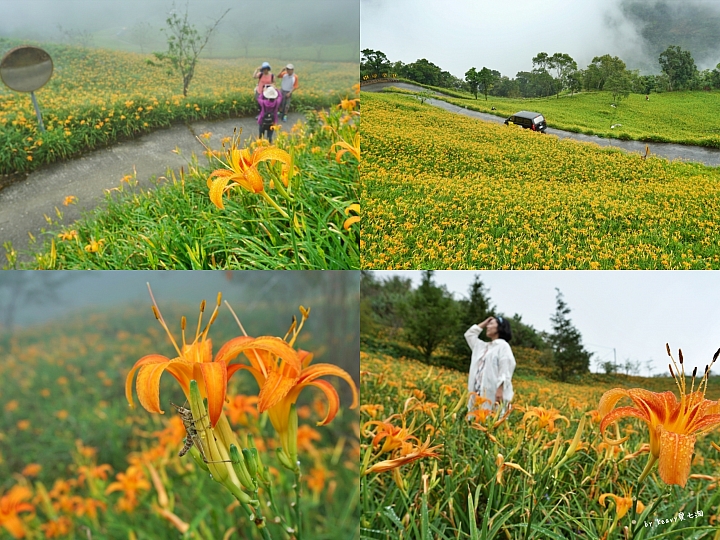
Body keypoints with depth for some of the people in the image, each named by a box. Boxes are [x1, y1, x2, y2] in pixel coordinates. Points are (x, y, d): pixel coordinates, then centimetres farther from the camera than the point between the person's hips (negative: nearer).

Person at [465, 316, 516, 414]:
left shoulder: (503, 345, -2)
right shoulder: (483, 346, 21)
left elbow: (505, 370, -12)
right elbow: (469, 334, 32)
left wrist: (500, 390, -22)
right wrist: (483, 323, 25)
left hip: (493, 394, -8)